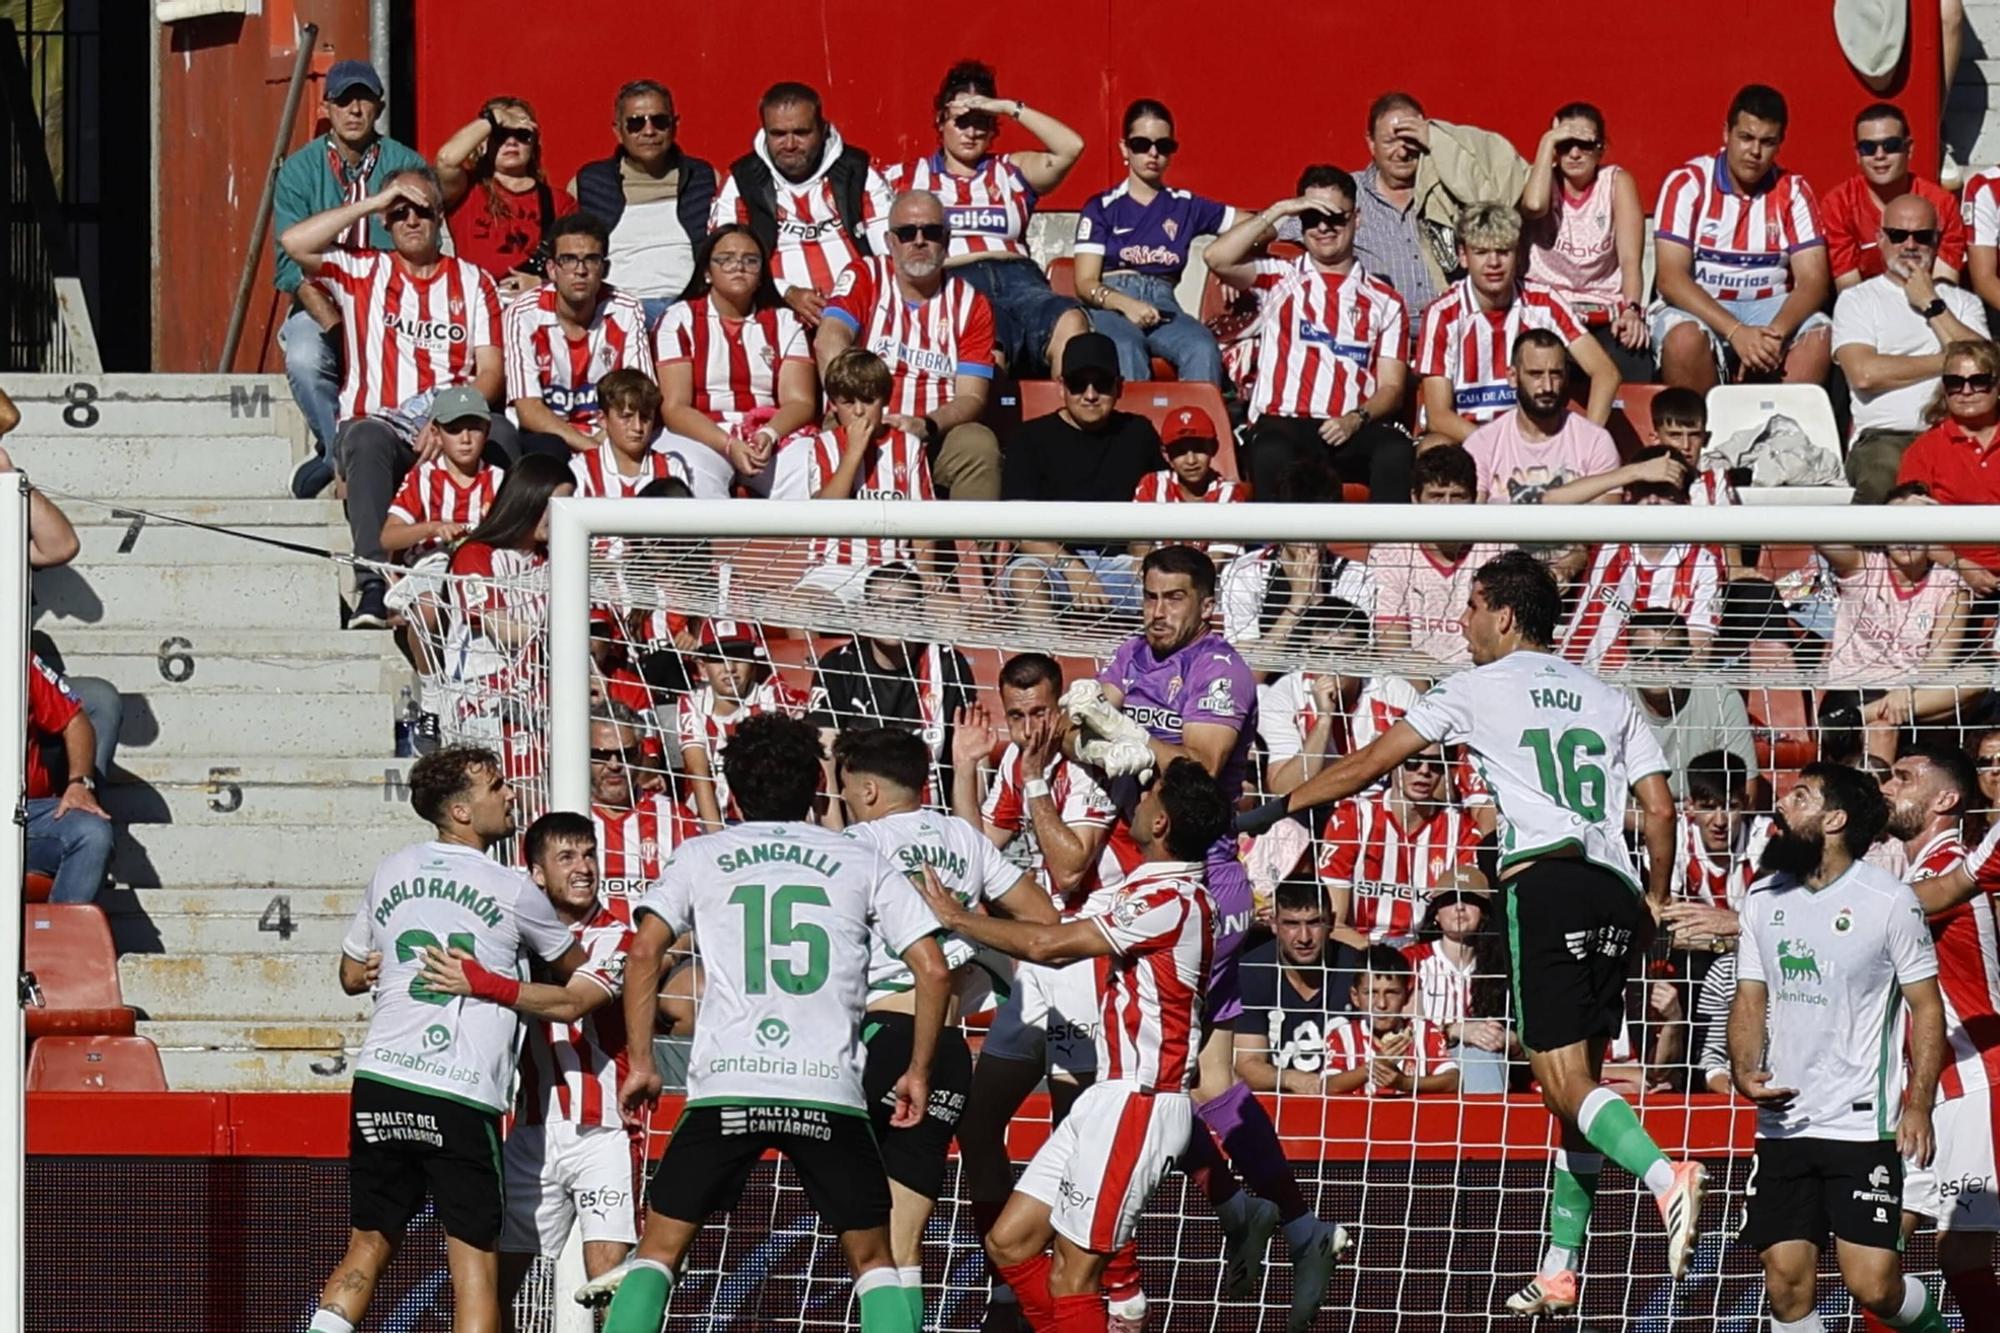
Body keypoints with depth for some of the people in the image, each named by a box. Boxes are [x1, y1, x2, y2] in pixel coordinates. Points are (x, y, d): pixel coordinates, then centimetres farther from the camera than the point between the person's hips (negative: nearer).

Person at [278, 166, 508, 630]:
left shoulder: (472, 282, 17)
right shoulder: (363, 273, 15)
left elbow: (490, 371, 6)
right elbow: (294, 243, -3)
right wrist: (372, 204, 0)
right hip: (379, 423, -1)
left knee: (500, 435, -33)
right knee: (368, 442, -38)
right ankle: (372, 585, -49)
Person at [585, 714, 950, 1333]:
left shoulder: (699, 857, 12)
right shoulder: (864, 863, 12)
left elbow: (644, 955, 0)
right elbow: (933, 970, 6)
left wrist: (641, 1063, 5)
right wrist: (917, 1072, 15)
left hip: (724, 1085, 0)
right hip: (829, 1091, 0)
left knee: (658, 1249, 10)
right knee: (873, 1257, 14)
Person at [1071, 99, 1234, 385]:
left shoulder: (1185, 207, 18)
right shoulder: (1101, 208, 11)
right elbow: (1086, 283, 3)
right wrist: (1125, 304, -17)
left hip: (1163, 309, 2)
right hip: (1110, 309, -2)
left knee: (1203, 349, -33)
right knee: (1126, 350, -39)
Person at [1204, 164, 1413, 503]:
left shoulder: (1384, 302, 19)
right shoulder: (1278, 279, 18)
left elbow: (1391, 387, 11)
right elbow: (1217, 259, -2)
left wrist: (1356, 419, -10)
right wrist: (1278, 211, -1)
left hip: (1352, 433, 1)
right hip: (1285, 426, -1)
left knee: (1396, 451, -33)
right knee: (1272, 453, -38)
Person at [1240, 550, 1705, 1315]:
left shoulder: (1479, 688, 9)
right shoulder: (1609, 700, 23)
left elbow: (1369, 763, 12)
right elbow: (1659, 808, 16)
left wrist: (1278, 808, 23)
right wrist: (1655, 901, 28)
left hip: (1547, 882, -6)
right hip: (1615, 893, 6)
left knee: (1567, 1081, -13)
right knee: (1576, 1086, 10)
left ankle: (1666, 1176, -39)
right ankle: (1559, 1268, 8)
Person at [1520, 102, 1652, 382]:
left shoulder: (1616, 182, 4)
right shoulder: (1543, 178, 5)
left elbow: (1630, 258, -7)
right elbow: (1534, 205, -22)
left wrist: (1632, 310, -24)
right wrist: (1548, 141, -13)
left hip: (1606, 314, 0)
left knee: (1635, 367, -31)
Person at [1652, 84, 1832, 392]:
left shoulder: (1794, 191, 1)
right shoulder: (1688, 183, -7)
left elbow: (1813, 280, -6)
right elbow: (1670, 277, -15)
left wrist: (1776, 332, -28)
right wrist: (1736, 332, -28)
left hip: (1770, 307, 2)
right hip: (1698, 307, -2)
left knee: (1817, 335, -28)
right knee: (1685, 337, -36)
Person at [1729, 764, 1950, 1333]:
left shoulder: (1889, 901, -7)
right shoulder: (1764, 897, 9)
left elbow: (1927, 1008, -3)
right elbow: (1751, 998, 14)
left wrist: (1918, 1104, -13)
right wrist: (1744, 1071, -6)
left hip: (1862, 1124, -5)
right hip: (1782, 1124, 5)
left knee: (1874, 1286, -9)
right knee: (1785, 1286, -2)